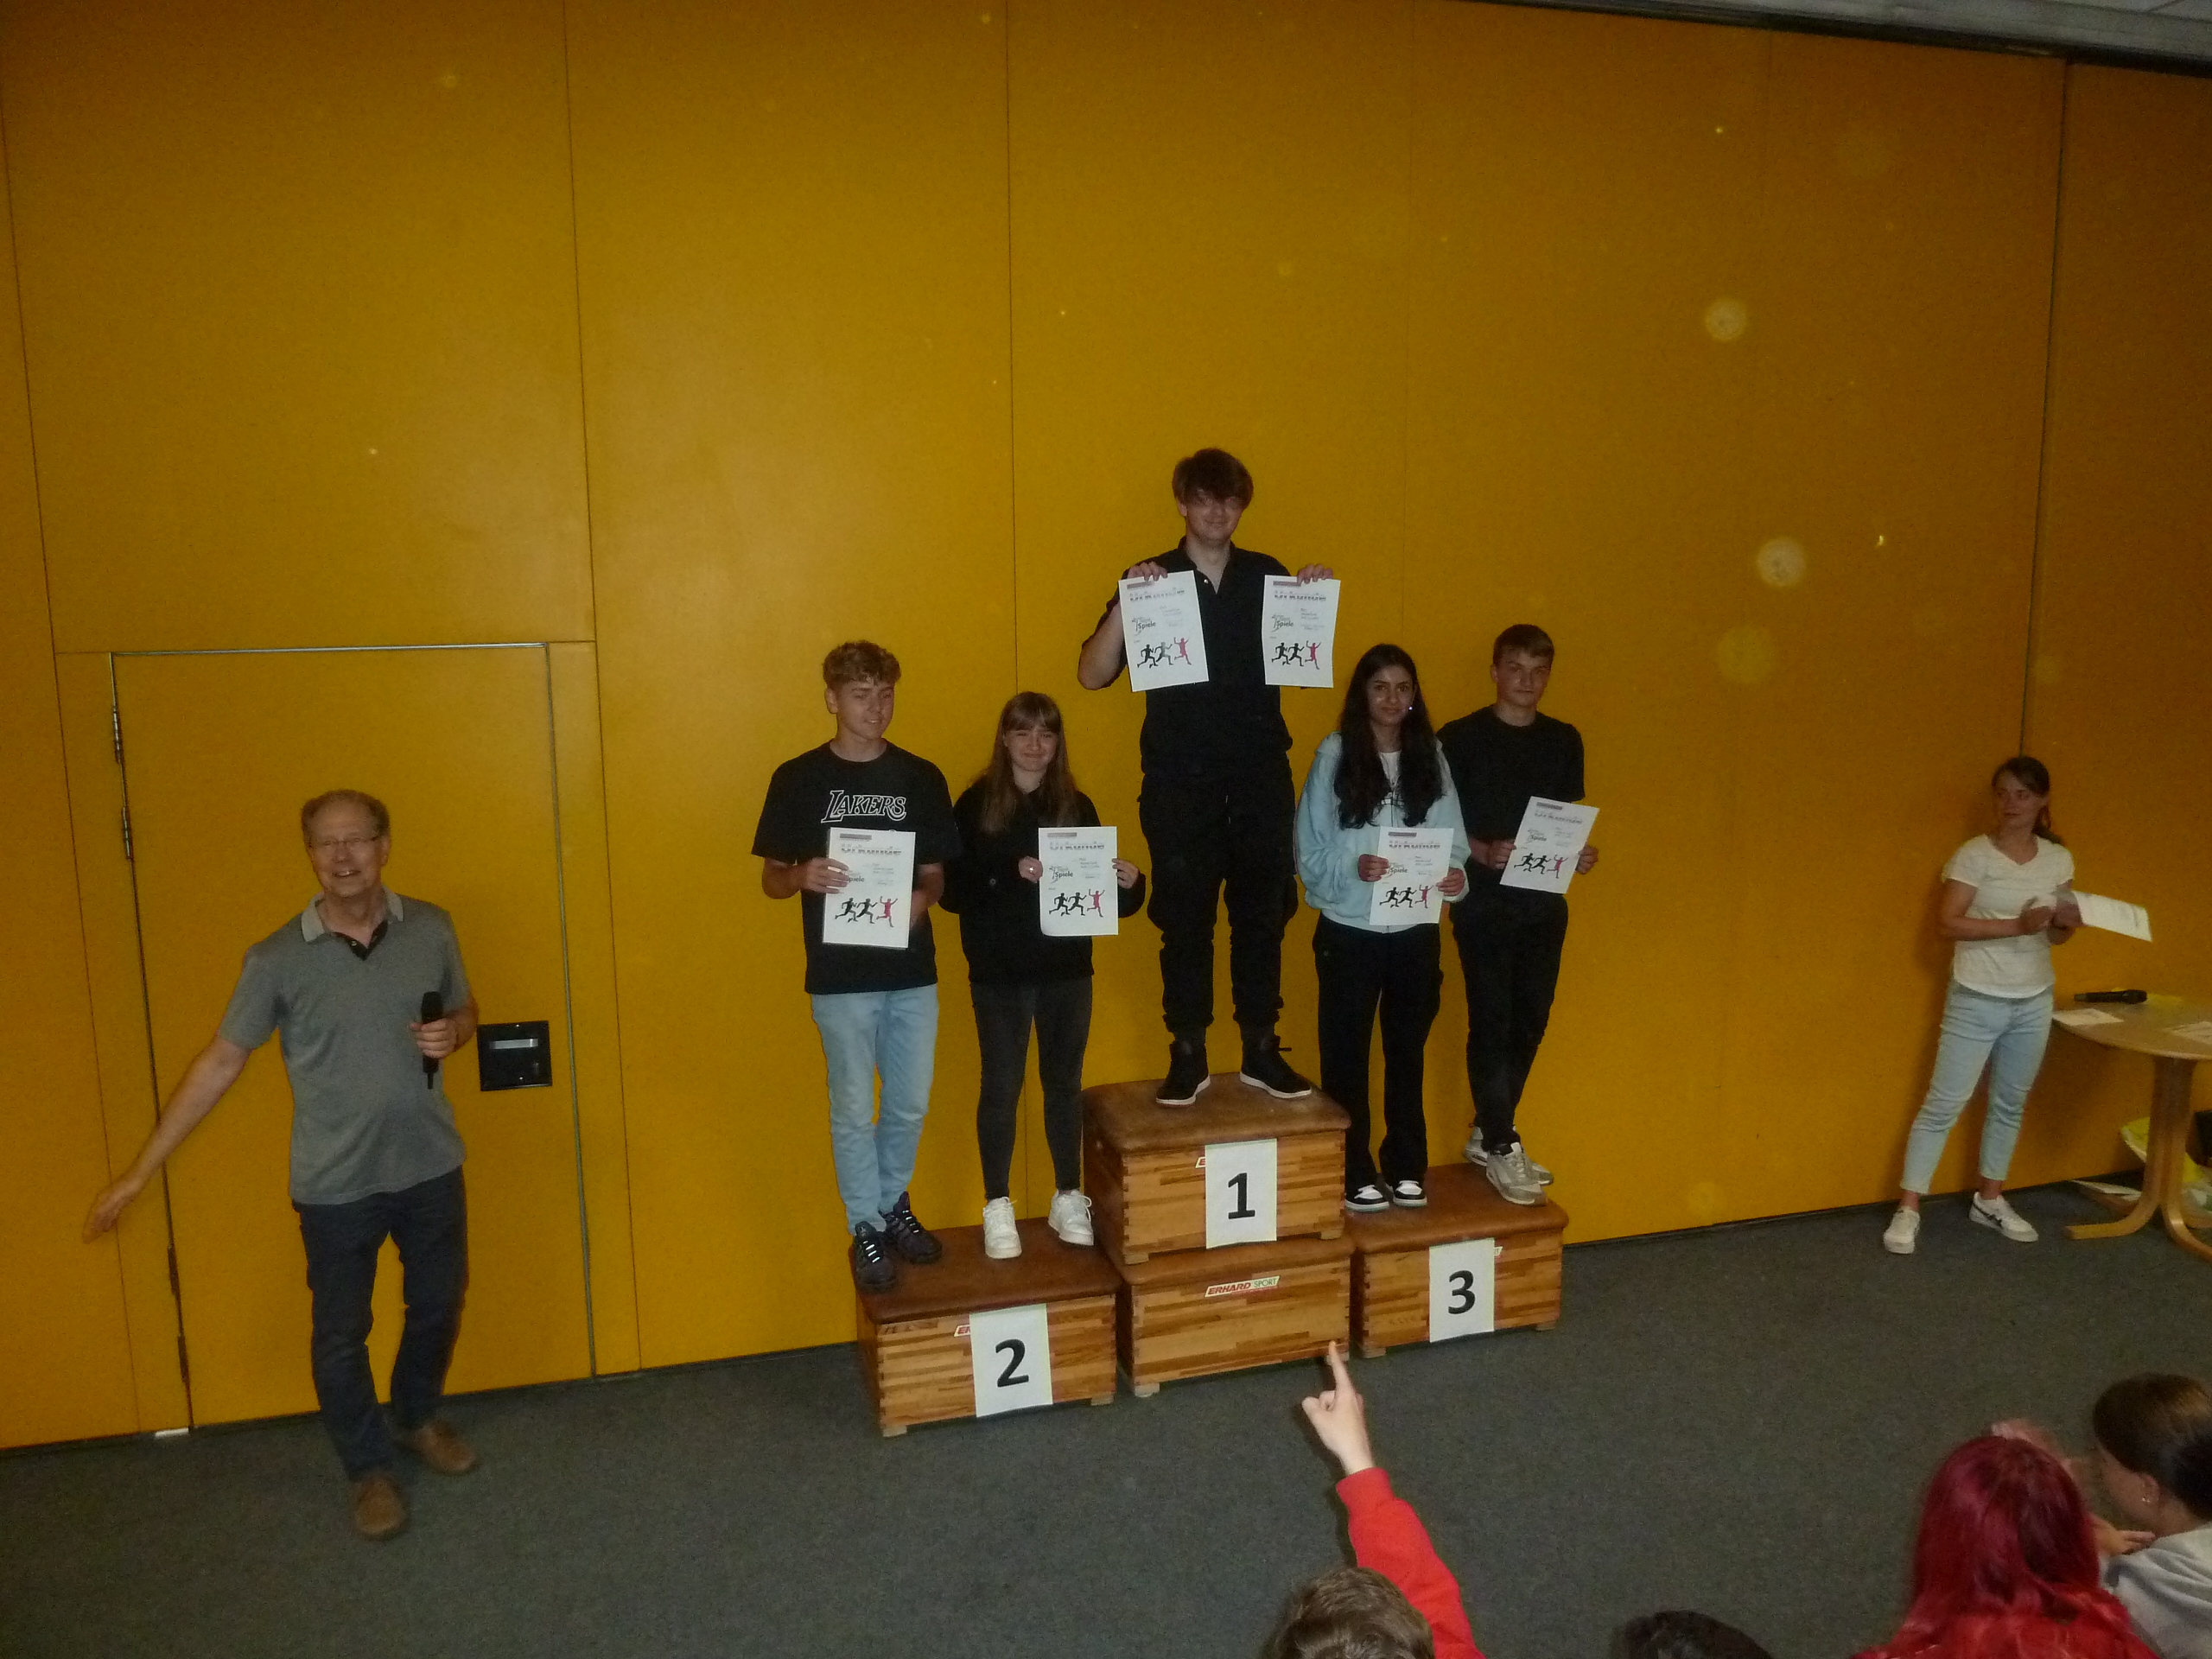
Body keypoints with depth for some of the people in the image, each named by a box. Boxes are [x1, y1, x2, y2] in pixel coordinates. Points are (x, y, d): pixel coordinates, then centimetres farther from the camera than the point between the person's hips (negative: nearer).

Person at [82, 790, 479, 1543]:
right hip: (335, 1184, -2)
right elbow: (220, 1062, -6)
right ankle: (370, 1468, 33)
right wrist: (139, 1171, -5)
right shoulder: (277, 959, -12)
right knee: (340, 1335, 10)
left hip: (429, 1167, 2)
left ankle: (419, 1418, 45)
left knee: (438, 1306, 18)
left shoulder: (430, 929, -6)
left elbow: (465, 1011, 10)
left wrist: (452, 1033, -15)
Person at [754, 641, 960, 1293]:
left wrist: (921, 899, -14)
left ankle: (893, 1204, 36)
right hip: (841, 975, -3)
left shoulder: (921, 778, 3)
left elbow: (936, 872, 8)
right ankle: (866, 1229, 24)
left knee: (910, 1105, 13)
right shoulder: (798, 779, -4)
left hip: (912, 970, 3)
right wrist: (804, 877, -22)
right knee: (854, 1110, 7)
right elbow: (770, 878, 1)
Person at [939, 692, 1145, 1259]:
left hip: (1067, 970, 3)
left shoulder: (1077, 806, 4)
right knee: (1001, 1085, 6)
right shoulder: (975, 804, -5)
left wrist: (1128, 885, -14)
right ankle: (997, 1207, 19)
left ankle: (1068, 1198, 26)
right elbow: (953, 890, -12)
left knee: (1065, 1081, 12)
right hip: (1000, 974, -3)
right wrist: (1011, 874, -25)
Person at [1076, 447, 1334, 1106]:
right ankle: (1187, 1054, 14)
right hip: (1179, 784, -2)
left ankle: (1261, 1050, 19)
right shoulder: (1150, 579, 2)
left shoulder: (1270, 576, 7)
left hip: (1261, 777, 2)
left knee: (1263, 914, 7)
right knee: (1184, 920, 3)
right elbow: (1092, 676, -5)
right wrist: (1127, 604, -18)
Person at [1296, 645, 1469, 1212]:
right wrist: (1353, 868, -23)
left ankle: (1406, 1169, 27)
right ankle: (1353, 1173, 18)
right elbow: (1311, 851, -6)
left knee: (1408, 1053, 14)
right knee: (1346, 1056, 6)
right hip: (1348, 931, -3)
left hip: (1415, 931, 3)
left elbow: (1451, 840, 5)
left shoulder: (1430, 759, 5)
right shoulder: (1334, 756, -4)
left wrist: (1455, 874, -15)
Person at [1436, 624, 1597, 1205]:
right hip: (1484, 902, -5)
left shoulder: (1564, 741, 11)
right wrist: (1483, 852, -21)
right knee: (1492, 1020, -3)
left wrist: (1579, 854, -3)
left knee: (1531, 1020, 9)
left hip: (1544, 901, 5)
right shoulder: (1461, 738, -4)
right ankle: (1499, 1147, 7)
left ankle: (1489, 1131, 23)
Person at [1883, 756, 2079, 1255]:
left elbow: (2056, 936, 10)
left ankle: (1990, 1200, 32)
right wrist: (2017, 925, -24)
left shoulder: (2059, 859, 4)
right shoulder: (1974, 854, -11)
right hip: (1977, 1001, -5)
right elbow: (1948, 922, -17)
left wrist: (2066, 924, -13)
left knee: (2010, 1104, 16)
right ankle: (1908, 1210, 4)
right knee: (1943, 1105, -2)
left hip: (2034, 1003, 5)